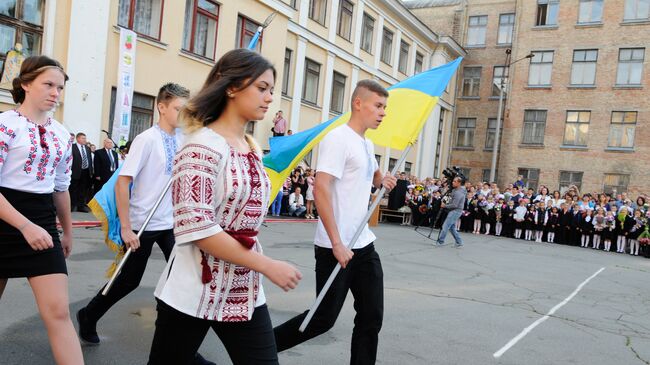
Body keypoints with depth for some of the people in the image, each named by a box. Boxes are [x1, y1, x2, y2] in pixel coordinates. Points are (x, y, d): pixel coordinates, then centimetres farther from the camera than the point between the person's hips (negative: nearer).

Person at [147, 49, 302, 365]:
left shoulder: (253, 149, 9)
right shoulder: (204, 146, -15)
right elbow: (195, 228, -22)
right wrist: (267, 266, -20)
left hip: (245, 293, 7)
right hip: (194, 291, -6)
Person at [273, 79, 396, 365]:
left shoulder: (368, 144, 14)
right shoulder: (338, 138, -13)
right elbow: (320, 190, -22)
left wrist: (382, 180, 11)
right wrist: (337, 243, -25)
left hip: (364, 245, 9)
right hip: (336, 247, -8)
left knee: (371, 318, 9)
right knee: (324, 318, 2)